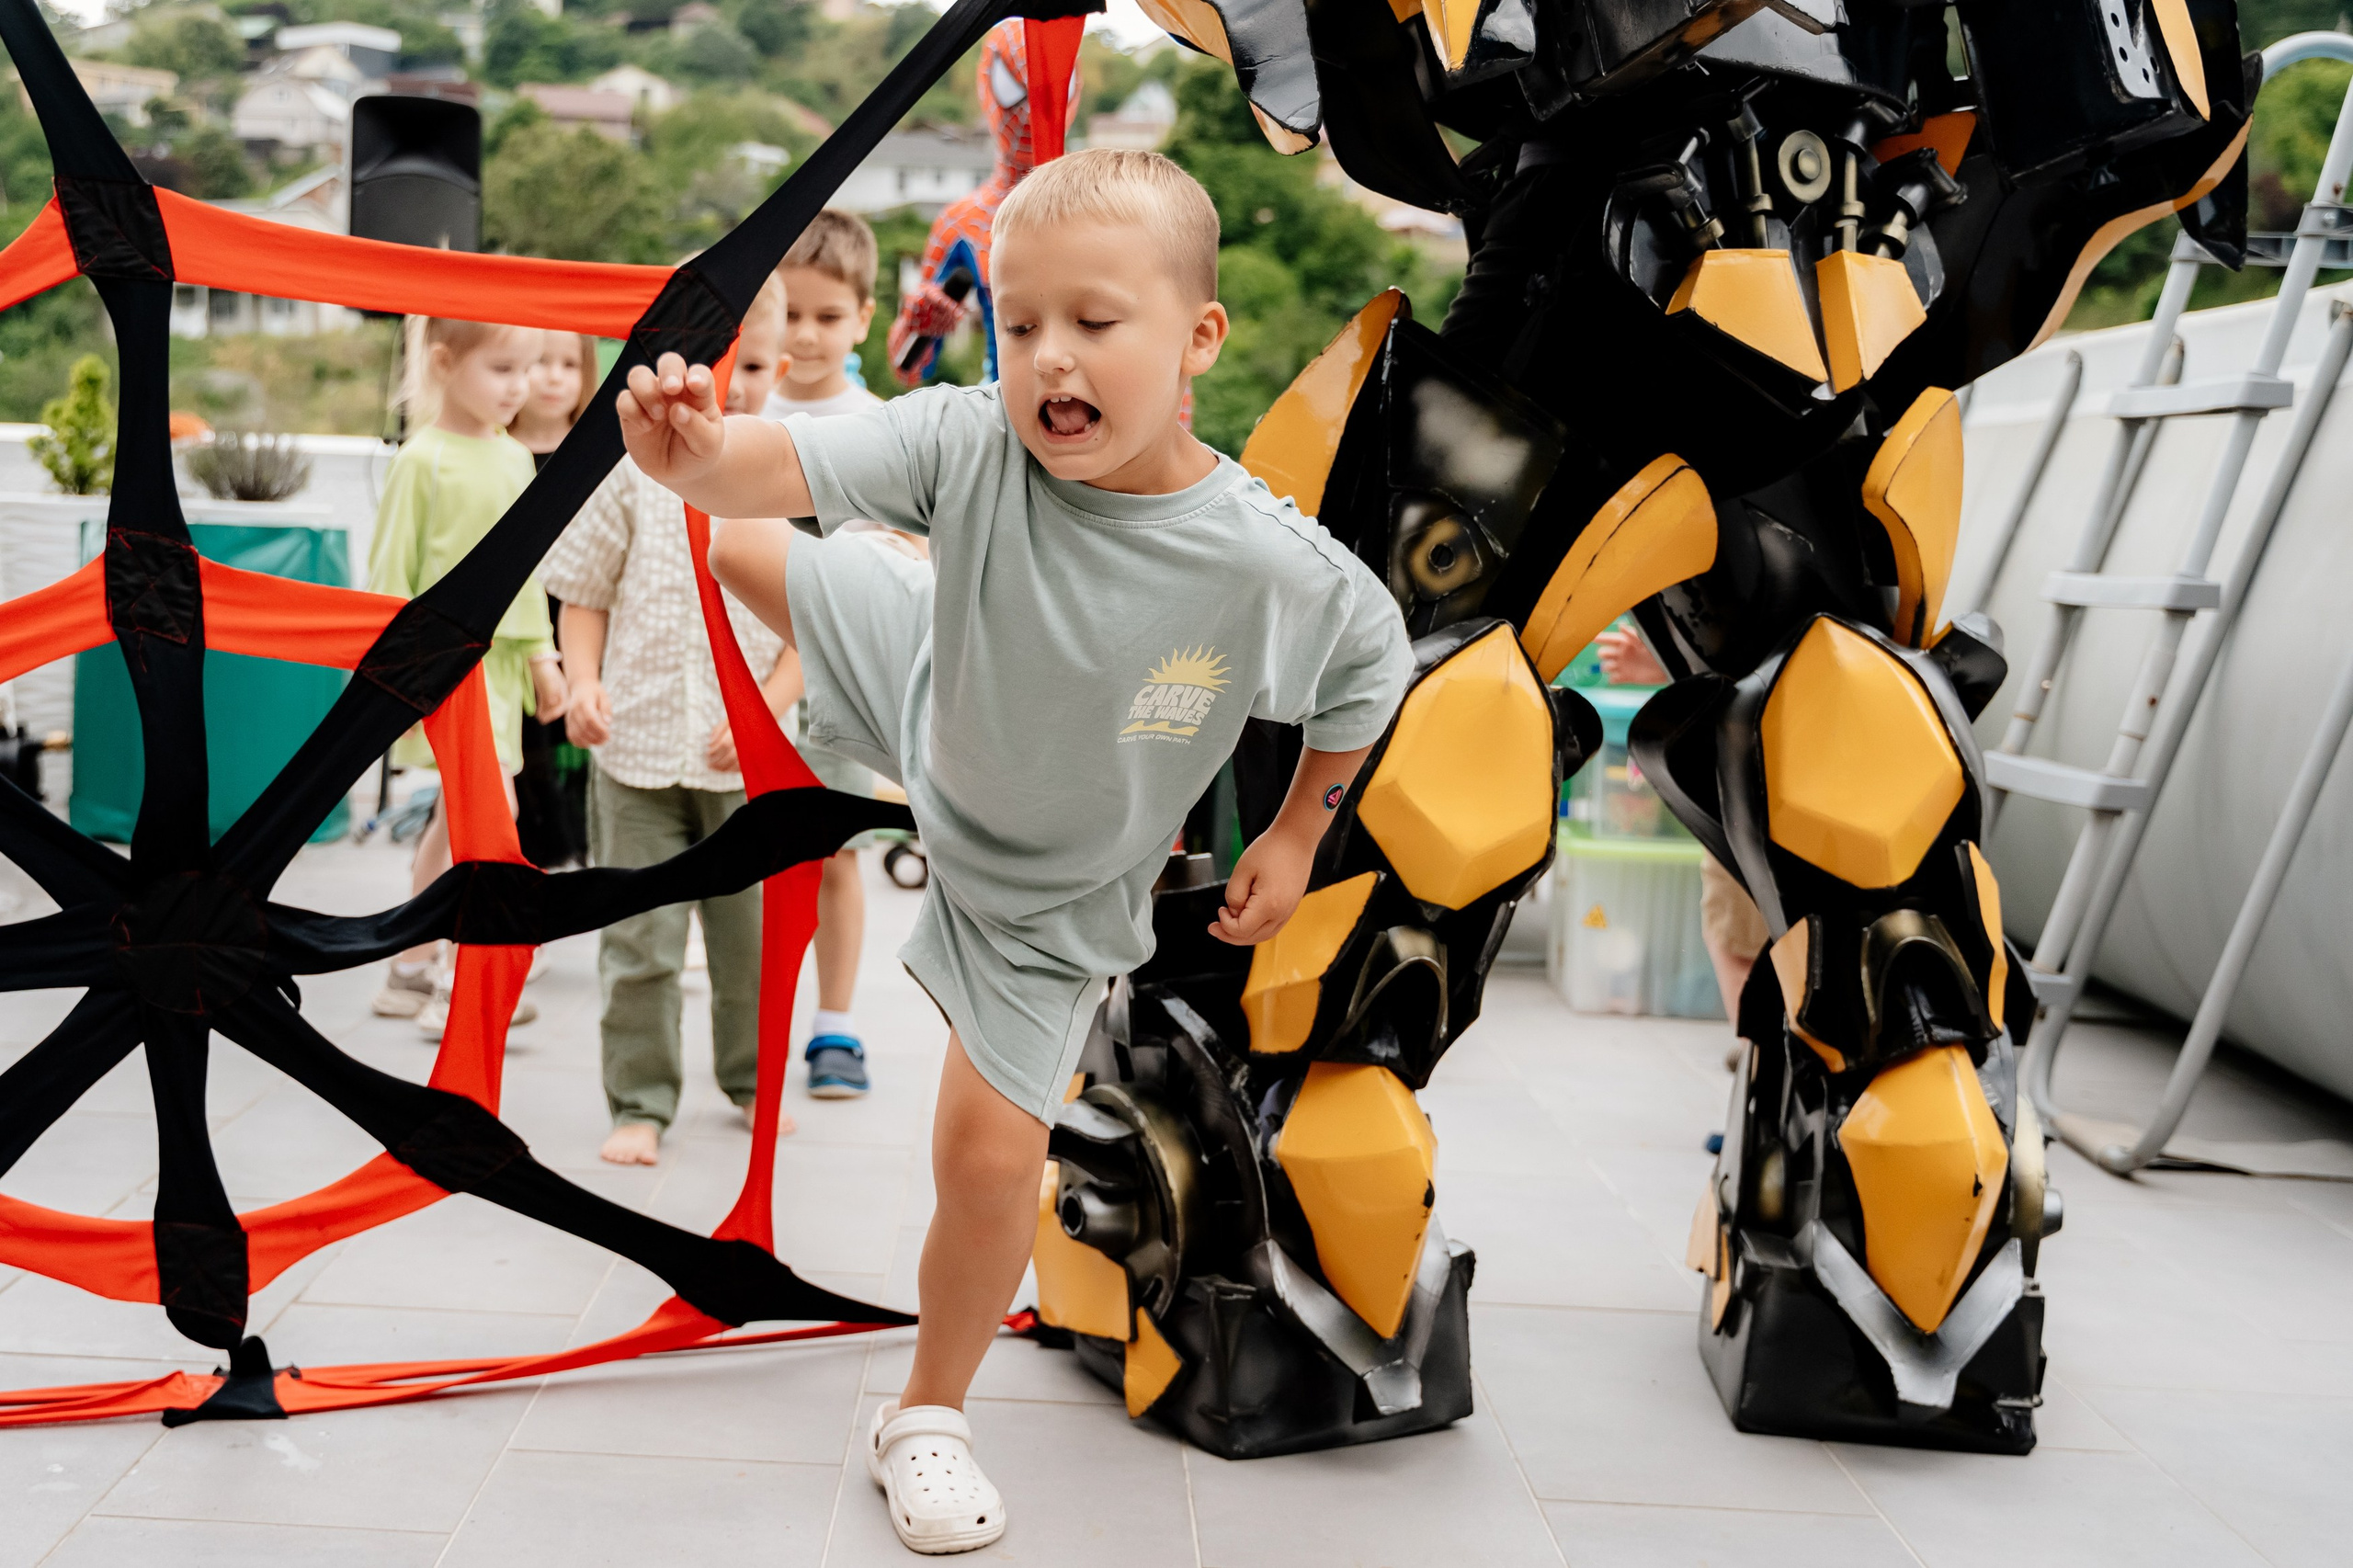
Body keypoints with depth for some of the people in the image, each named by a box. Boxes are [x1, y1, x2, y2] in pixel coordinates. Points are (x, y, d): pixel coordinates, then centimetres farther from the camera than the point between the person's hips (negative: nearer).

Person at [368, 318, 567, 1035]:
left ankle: (412, 968, 26)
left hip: (500, 657, 8)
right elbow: (391, 567, -9)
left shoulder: (515, 458, 11)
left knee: (455, 821, 13)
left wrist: (540, 652, 16)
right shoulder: (424, 459, -10)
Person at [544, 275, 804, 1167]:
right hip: (637, 746, 0)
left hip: (748, 757, 1)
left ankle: (752, 1080, 34)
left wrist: (765, 711, -10)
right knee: (637, 940, 3)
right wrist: (583, 684, -7)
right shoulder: (629, 469, -1)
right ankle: (640, 1103, 17)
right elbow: (585, 593, 7)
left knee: (753, 934, 13)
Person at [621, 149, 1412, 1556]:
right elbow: (789, 468, -42)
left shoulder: (1274, 567, -35)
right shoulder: (971, 447, -32)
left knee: (991, 1156, -3)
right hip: (931, 705, 3)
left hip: (1048, 888, -2)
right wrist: (703, 460, -65)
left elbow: (1374, 669, -15)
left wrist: (1297, 836, -6)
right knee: (745, 554, 19)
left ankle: (930, 1417, 23)